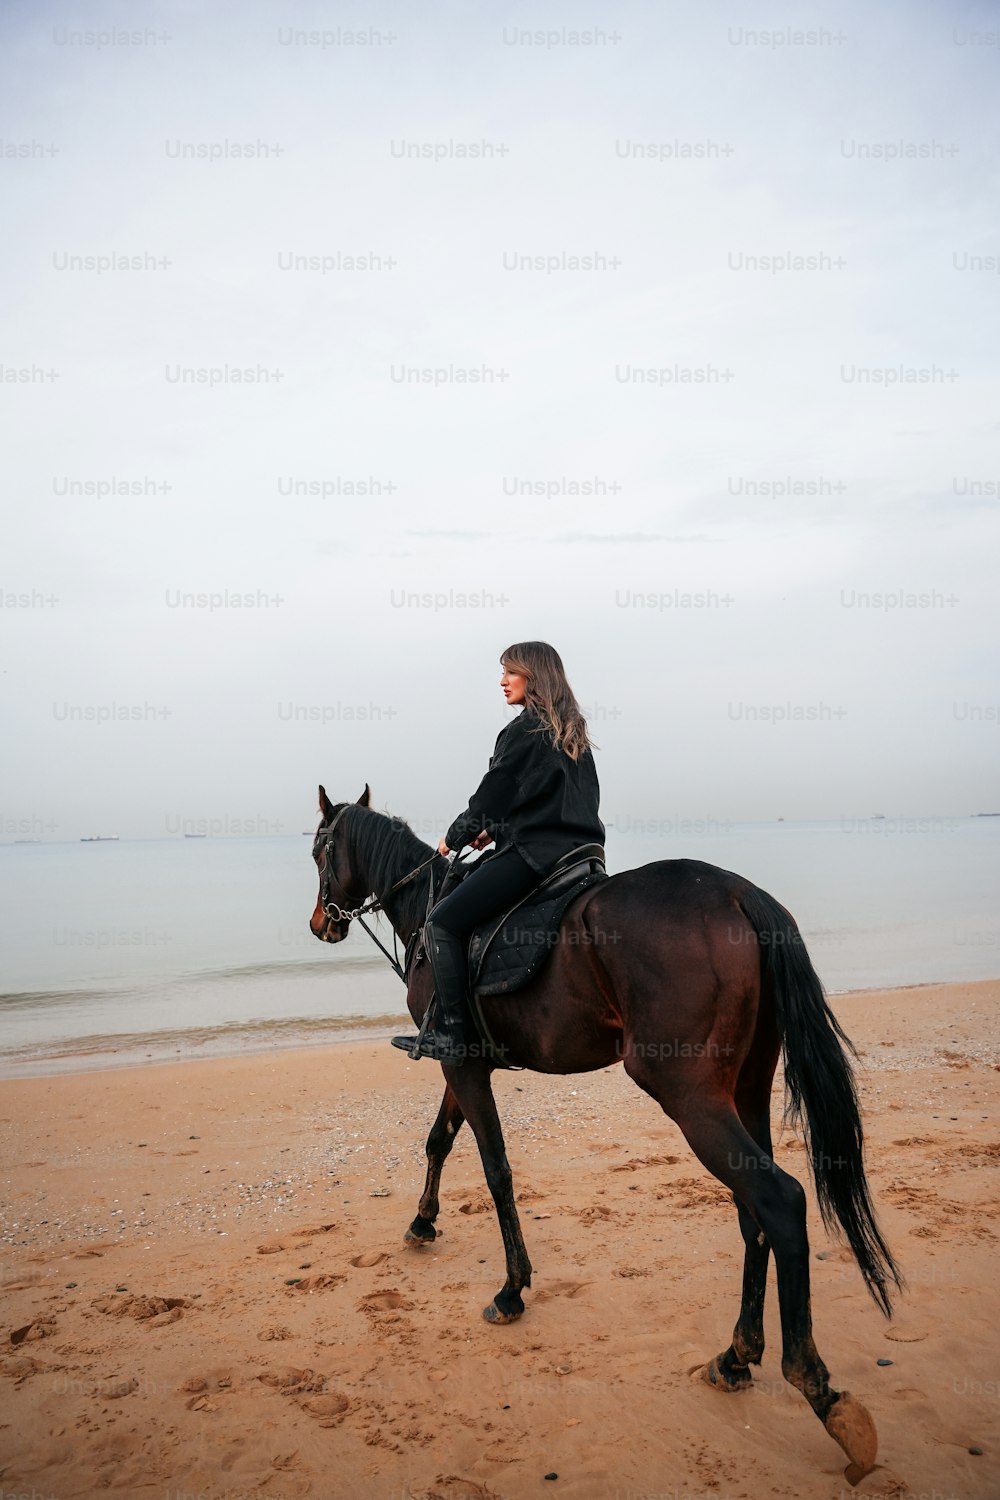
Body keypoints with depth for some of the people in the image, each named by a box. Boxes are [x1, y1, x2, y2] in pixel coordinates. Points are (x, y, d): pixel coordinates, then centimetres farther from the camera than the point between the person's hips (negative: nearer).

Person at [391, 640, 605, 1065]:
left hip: (533, 853, -10)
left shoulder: (524, 729, -10)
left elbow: (492, 795, -9)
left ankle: (450, 1036, -13)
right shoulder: (572, 732, 18)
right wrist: (496, 829, 22)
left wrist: (456, 836, 7)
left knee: (442, 923, -10)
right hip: (576, 849, 10)